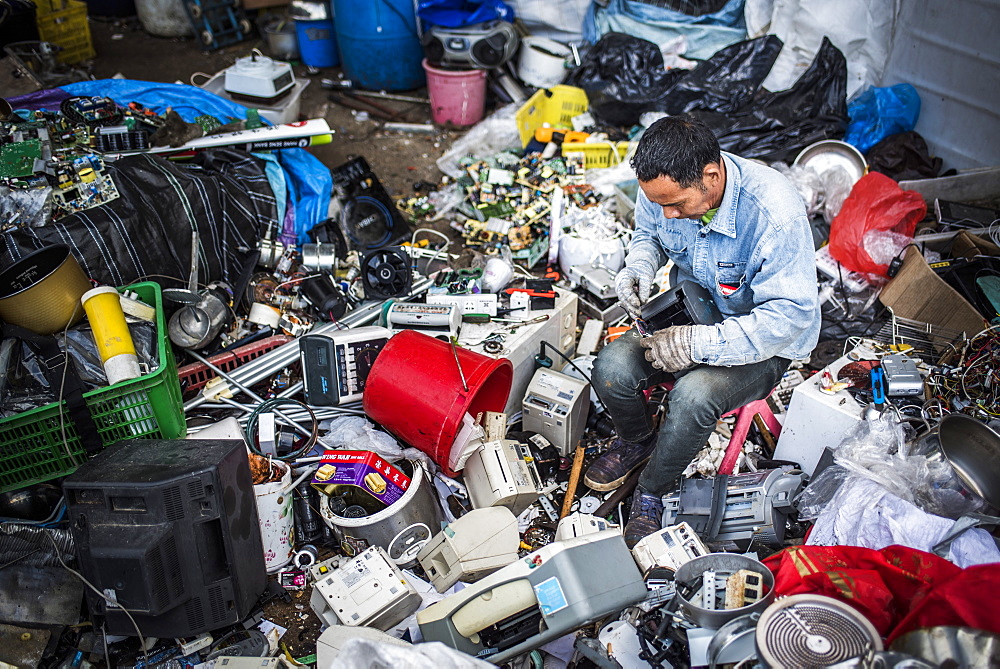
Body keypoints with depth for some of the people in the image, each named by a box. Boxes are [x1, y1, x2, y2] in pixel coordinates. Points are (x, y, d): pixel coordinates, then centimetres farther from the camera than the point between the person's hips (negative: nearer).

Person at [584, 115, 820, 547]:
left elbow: (789, 315, -29)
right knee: (611, 369, -20)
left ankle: (652, 491, -3)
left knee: (693, 396, -34)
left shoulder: (775, 214, -33)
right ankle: (636, 442, 15)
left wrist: (699, 344, -34)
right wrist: (639, 266, -14)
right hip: (692, 312, 5)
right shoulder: (664, 186, -14)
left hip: (763, 343, -5)